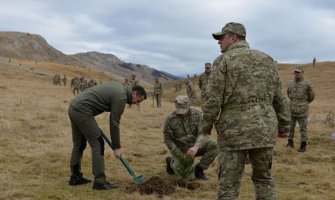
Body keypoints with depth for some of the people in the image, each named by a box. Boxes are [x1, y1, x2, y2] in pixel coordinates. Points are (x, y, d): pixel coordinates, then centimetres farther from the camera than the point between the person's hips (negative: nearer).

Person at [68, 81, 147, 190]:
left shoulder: (118, 86, 17)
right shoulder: (121, 96, -10)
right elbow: (114, 123, -9)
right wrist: (117, 147, -2)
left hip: (74, 106, 10)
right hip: (83, 111, -10)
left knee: (79, 144, 17)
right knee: (97, 144, -5)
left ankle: (75, 177, 24)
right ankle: (100, 182, -2)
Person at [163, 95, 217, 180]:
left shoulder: (197, 114, -15)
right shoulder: (170, 119, -18)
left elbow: (202, 133, -22)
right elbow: (168, 140, -10)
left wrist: (196, 147, -42)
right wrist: (180, 155, -19)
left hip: (195, 146, 2)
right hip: (180, 149, -2)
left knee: (214, 146, -22)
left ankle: (199, 169, -6)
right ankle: (171, 161, 19)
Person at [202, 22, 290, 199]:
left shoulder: (223, 60, -4)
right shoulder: (267, 60, 12)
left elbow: (212, 99, -9)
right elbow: (280, 98, 13)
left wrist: (207, 125, 5)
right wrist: (283, 125, 21)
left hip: (235, 130, -5)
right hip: (265, 130, 5)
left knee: (229, 184, 4)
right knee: (264, 178, 18)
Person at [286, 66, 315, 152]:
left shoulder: (307, 84, -7)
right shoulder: (290, 83, 6)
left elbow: (311, 96, 6)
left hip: (302, 111, -4)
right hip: (292, 110, 4)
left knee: (303, 129, 2)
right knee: (290, 127, 9)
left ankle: (303, 146, 9)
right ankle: (290, 143, 22)